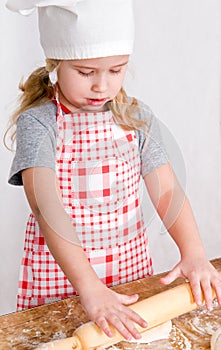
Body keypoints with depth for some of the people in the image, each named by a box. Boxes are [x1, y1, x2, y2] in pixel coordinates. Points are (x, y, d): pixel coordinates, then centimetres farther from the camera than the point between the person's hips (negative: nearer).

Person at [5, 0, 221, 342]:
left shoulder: (137, 117, -3)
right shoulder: (37, 122, -16)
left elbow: (167, 191, -6)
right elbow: (47, 208, -27)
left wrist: (194, 253, -21)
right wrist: (89, 287, -35)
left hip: (130, 264, 4)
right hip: (58, 273, -3)